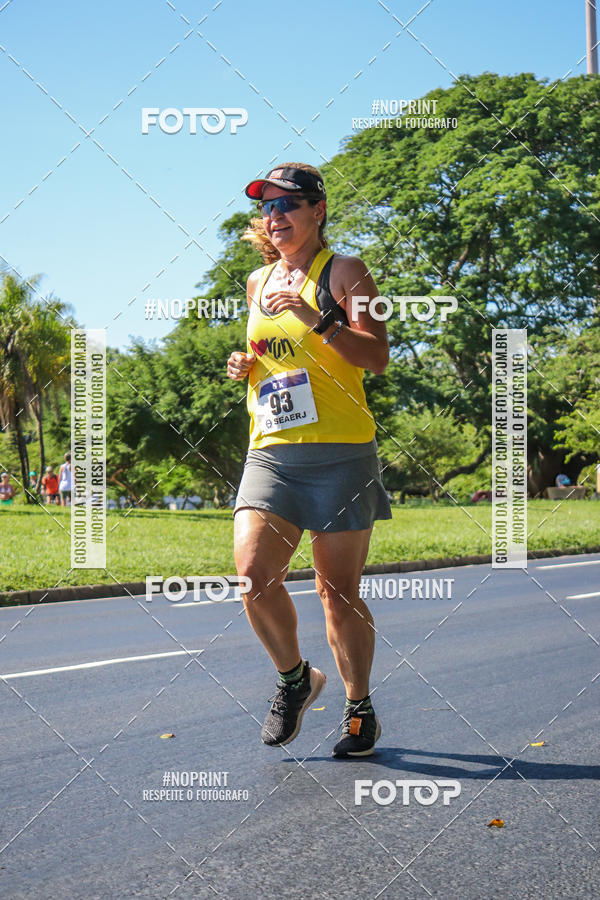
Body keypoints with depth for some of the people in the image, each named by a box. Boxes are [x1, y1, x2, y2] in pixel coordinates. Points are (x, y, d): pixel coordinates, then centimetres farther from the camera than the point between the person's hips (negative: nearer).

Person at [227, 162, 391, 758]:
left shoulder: (342, 272, 0)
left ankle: (359, 709, 20)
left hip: (339, 453, -4)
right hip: (269, 453, 4)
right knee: (254, 574, -14)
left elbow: (376, 357, -10)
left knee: (338, 591, 1)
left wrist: (317, 320, -22)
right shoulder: (258, 282, 17)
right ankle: (294, 679, 11)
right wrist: (244, 367, 9)